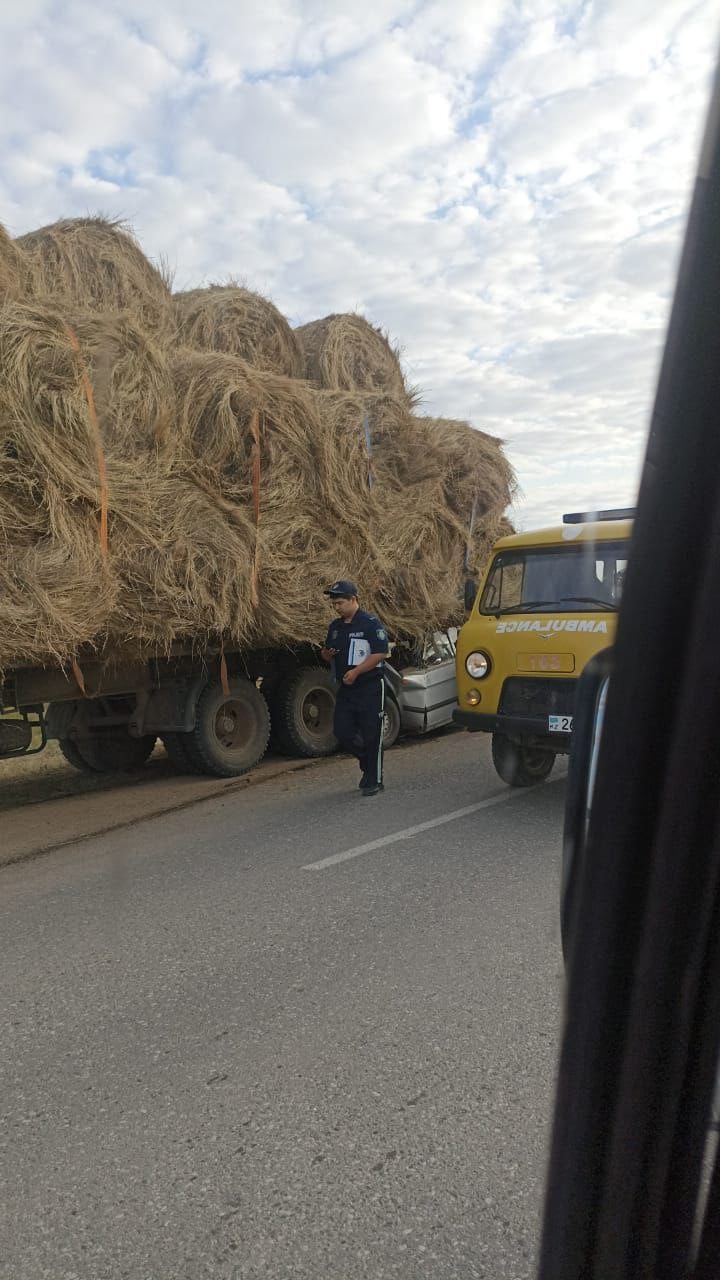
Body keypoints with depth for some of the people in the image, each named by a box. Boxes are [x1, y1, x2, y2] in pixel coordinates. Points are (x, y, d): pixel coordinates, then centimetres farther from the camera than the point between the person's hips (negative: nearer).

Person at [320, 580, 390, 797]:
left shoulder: (371, 623, -9)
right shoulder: (335, 627, 13)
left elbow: (381, 653, -16)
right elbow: (327, 654, 24)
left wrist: (356, 671, -21)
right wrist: (326, 654, -1)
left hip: (370, 688, -7)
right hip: (345, 689, 7)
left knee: (371, 735, -2)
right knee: (342, 732, 3)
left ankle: (373, 781, 9)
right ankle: (367, 761, 28)